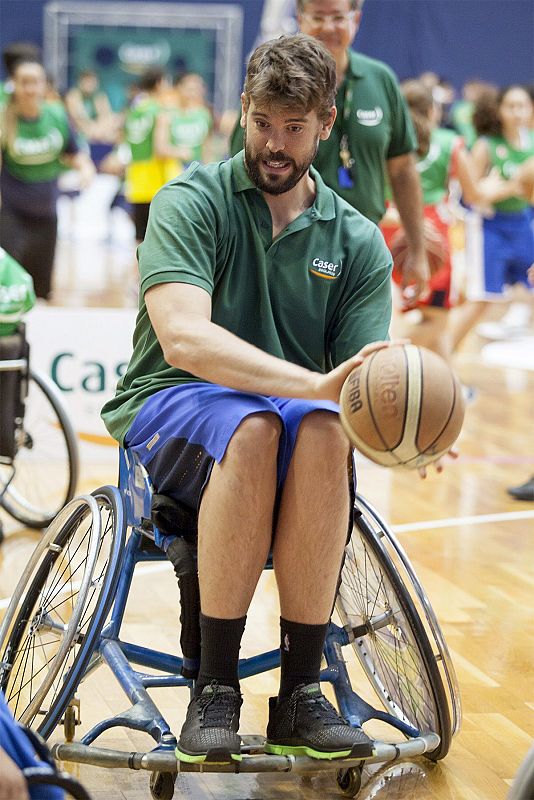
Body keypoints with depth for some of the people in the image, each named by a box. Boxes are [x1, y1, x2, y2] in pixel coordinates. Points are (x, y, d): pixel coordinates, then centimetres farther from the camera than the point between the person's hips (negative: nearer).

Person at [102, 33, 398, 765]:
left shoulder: (357, 241, 7)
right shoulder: (192, 201, -5)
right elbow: (183, 338, -22)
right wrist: (313, 384, -35)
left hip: (291, 410, 3)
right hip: (168, 410, -3)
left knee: (323, 431, -34)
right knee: (251, 426, -37)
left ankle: (300, 693, -28)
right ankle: (214, 689, -28)